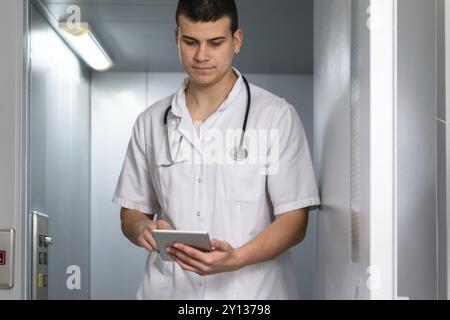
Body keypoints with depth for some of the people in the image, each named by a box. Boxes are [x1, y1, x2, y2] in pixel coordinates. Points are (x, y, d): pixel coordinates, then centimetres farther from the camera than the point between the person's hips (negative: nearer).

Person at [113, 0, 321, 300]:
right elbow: (131, 211, 13)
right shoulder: (151, 122, 9)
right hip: (168, 289, 5)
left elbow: (294, 220, -6)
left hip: (251, 290, -5)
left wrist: (237, 258, -22)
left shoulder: (277, 117, -3)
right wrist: (143, 229, -9)